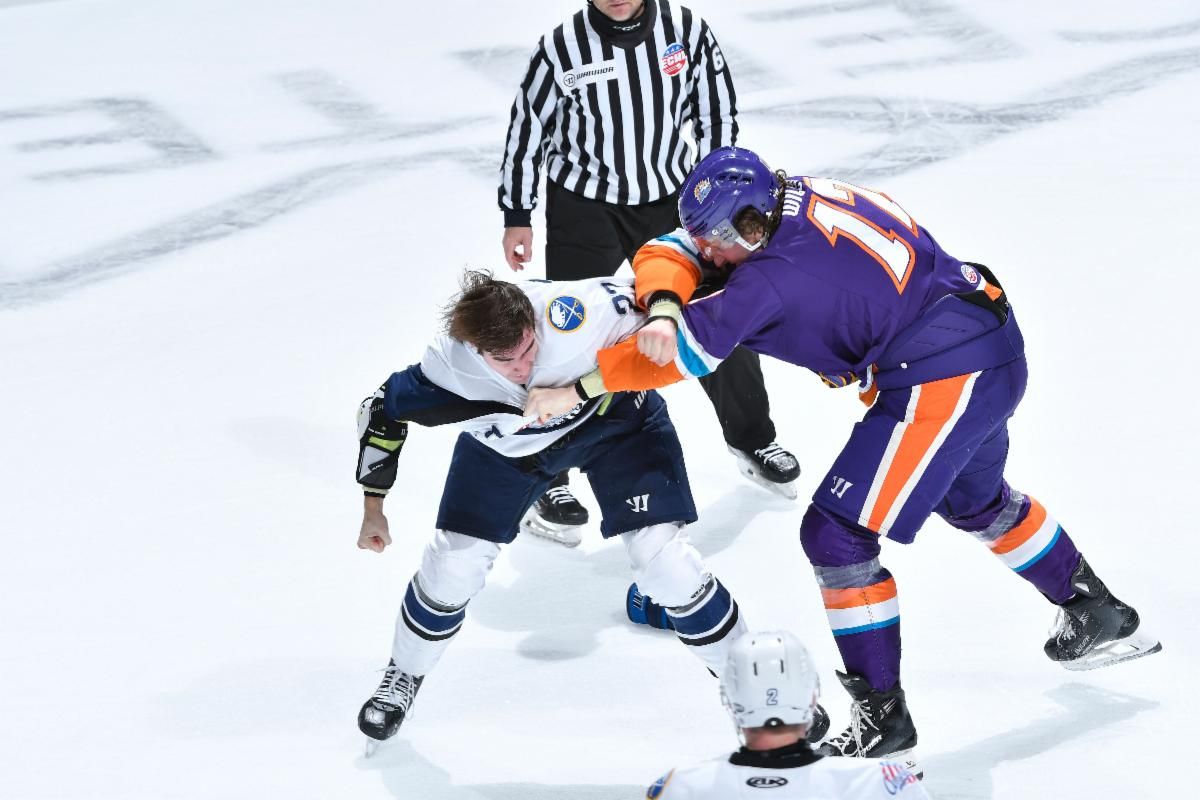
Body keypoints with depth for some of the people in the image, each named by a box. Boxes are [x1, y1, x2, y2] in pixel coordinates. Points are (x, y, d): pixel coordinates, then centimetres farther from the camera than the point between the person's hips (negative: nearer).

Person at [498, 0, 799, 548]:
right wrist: (517, 215, 0)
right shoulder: (562, 48, -17)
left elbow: (717, 114, 1)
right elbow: (528, 127, -4)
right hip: (583, 209, -3)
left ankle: (751, 440, 34)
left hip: (668, 201, 3)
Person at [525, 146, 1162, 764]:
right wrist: (664, 307, -20)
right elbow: (670, 252, 1)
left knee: (836, 532, -6)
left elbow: (685, 350, -23)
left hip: (941, 381, -10)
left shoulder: (776, 275, -23)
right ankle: (1100, 617, 51)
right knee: (976, 501, 33)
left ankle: (882, 714, 1)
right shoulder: (792, 202, 2)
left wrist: (574, 390, -16)